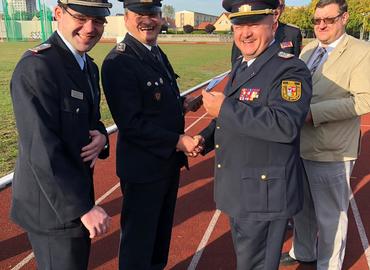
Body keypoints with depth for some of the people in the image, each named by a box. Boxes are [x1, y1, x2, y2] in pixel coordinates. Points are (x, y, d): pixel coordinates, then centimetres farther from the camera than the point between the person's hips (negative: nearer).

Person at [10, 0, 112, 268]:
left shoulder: (89, 67, 5)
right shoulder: (36, 67, -23)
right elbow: (41, 151, -27)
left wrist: (100, 137, -9)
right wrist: (83, 208, -24)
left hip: (76, 190, 9)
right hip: (52, 204, -9)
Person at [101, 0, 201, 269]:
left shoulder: (158, 54, 9)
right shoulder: (118, 62, -20)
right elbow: (131, 124, -24)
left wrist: (181, 103, 1)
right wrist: (177, 141, -25)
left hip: (169, 162, 9)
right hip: (143, 168, -9)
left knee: (162, 230, 25)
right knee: (139, 238, 9)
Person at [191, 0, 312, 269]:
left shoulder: (290, 69, -17)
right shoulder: (240, 66, 11)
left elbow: (286, 124, -33)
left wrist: (224, 109, -27)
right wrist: (205, 138, 2)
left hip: (264, 194, -9)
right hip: (238, 190, 9)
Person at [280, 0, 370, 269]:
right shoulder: (308, 50, 11)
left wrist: (314, 112, -25)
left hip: (331, 155, -7)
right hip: (299, 146, 7)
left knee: (330, 217, 10)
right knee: (301, 208, 23)